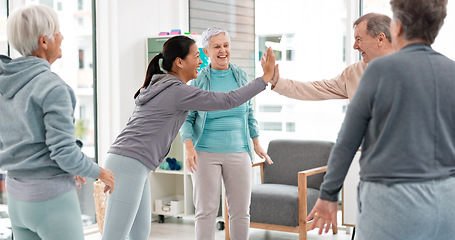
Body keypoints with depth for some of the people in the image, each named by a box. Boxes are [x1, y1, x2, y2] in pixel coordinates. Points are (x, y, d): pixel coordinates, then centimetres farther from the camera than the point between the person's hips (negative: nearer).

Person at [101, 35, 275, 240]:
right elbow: (227, 101, -12)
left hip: (135, 168, 10)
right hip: (129, 164, -10)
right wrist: (265, 78, -5)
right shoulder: (177, 91, -12)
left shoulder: (159, 85, 17)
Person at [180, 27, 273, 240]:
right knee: (206, 210, -2)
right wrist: (189, 148, -13)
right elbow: (187, 118, 1)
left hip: (238, 152, 3)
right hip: (205, 153, -2)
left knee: (241, 211, 5)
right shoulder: (198, 81, -2)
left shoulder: (241, 76, 7)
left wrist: (257, 144, 16)